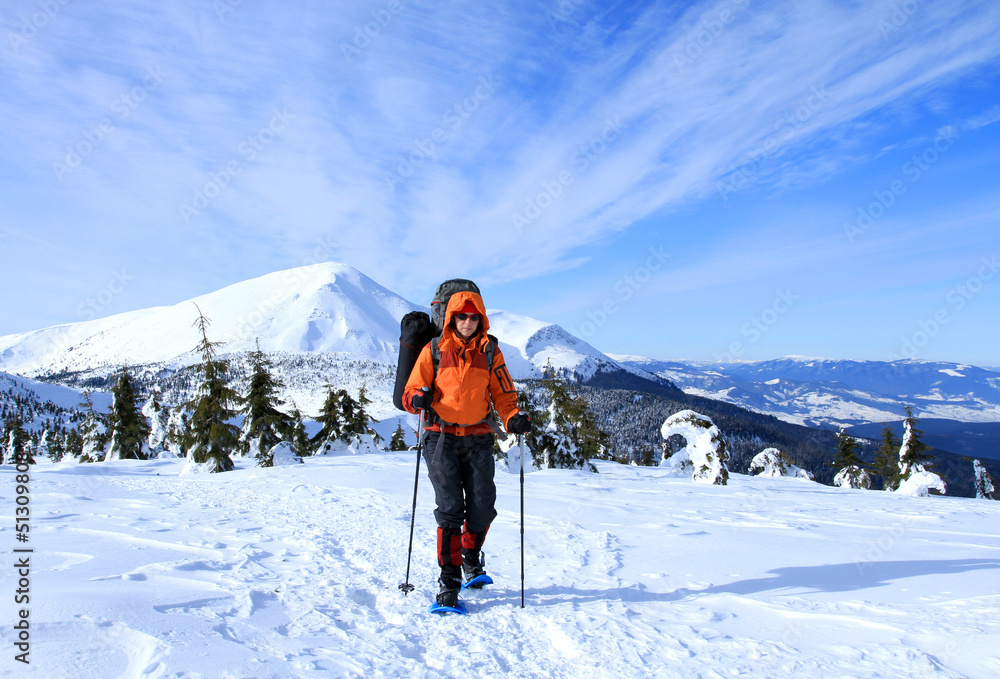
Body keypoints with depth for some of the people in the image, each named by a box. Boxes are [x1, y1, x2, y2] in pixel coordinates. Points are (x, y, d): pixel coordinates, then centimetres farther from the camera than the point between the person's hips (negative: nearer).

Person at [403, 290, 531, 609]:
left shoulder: (490, 353, 7)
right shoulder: (433, 351, 3)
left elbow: (503, 394, 8)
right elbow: (410, 393, 5)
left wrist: (513, 418, -11)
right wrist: (419, 399, -19)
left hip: (478, 439, 2)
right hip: (442, 437, -1)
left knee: (482, 507, 0)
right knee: (450, 508, -7)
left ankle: (471, 556, 30)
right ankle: (449, 578, 6)